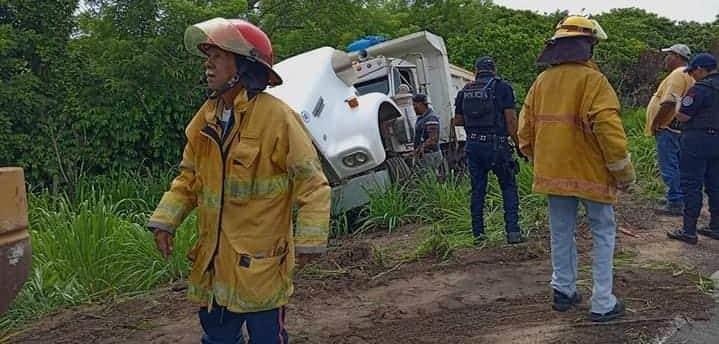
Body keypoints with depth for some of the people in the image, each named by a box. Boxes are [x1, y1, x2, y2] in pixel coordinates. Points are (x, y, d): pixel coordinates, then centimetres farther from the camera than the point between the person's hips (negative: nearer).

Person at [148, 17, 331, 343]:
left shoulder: (276, 116, -15)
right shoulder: (205, 118, 5)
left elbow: (312, 183, -13)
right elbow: (189, 179, 14)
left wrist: (309, 240, -19)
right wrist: (164, 221, 2)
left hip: (260, 263, -6)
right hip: (213, 261, 7)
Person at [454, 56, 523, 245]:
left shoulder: (465, 91, 10)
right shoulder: (502, 87, -2)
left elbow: (457, 120, 14)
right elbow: (511, 119, -7)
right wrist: (519, 144, 0)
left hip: (473, 145, 4)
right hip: (496, 144, -4)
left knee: (477, 190, 11)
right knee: (509, 187, 7)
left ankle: (478, 233, 14)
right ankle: (513, 231, -1)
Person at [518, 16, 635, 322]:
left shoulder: (541, 82, 5)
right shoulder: (592, 79, -13)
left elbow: (526, 130, 9)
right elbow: (609, 130, -19)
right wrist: (624, 172, -9)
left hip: (553, 172, 5)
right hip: (589, 172, -5)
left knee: (562, 233, 17)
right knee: (602, 234, 7)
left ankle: (564, 291, 28)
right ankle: (602, 304, 10)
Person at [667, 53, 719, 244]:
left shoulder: (700, 88, -15)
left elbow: (683, 116, -15)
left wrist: (682, 104, 3)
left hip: (698, 140, -8)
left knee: (691, 185, -3)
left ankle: (689, 230, -2)